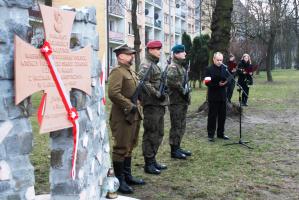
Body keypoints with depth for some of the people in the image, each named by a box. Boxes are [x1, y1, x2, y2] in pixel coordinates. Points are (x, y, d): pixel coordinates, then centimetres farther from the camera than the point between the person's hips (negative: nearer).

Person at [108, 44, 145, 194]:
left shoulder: (131, 71, 17)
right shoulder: (117, 71, -14)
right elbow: (113, 93, -25)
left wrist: (137, 106, 12)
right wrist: (129, 106, -21)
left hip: (133, 115, 10)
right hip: (122, 117, -10)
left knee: (130, 147, 16)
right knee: (121, 148, -3)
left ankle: (127, 176, 27)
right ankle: (120, 180, 6)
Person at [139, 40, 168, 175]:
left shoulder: (154, 65, 20)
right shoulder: (146, 65, -12)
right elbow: (143, 82, -26)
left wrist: (162, 97, 16)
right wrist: (157, 94, -23)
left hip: (159, 105, 10)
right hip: (151, 105, -10)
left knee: (159, 134, 16)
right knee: (151, 135, -4)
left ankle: (153, 160, 26)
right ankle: (148, 164, 4)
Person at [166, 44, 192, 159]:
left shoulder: (181, 66, 17)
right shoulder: (173, 67, -14)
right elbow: (171, 80, -33)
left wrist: (186, 89, 8)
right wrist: (182, 90, -22)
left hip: (183, 101, 10)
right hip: (176, 102, -10)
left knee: (181, 126, 16)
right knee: (176, 126, -3)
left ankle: (177, 147, 26)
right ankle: (174, 151, 5)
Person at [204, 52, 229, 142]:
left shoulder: (224, 68, 8)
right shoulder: (209, 69, -6)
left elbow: (228, 80, 9)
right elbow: (207, 82, -14)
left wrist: (225, 83, -12)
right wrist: (218, 84, -22)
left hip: (222, 96, 5)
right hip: (213, 96, -5)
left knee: (222, 116, 10)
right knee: (212, 116, 1)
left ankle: (220, 133, 22)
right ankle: (210, 134, 8)